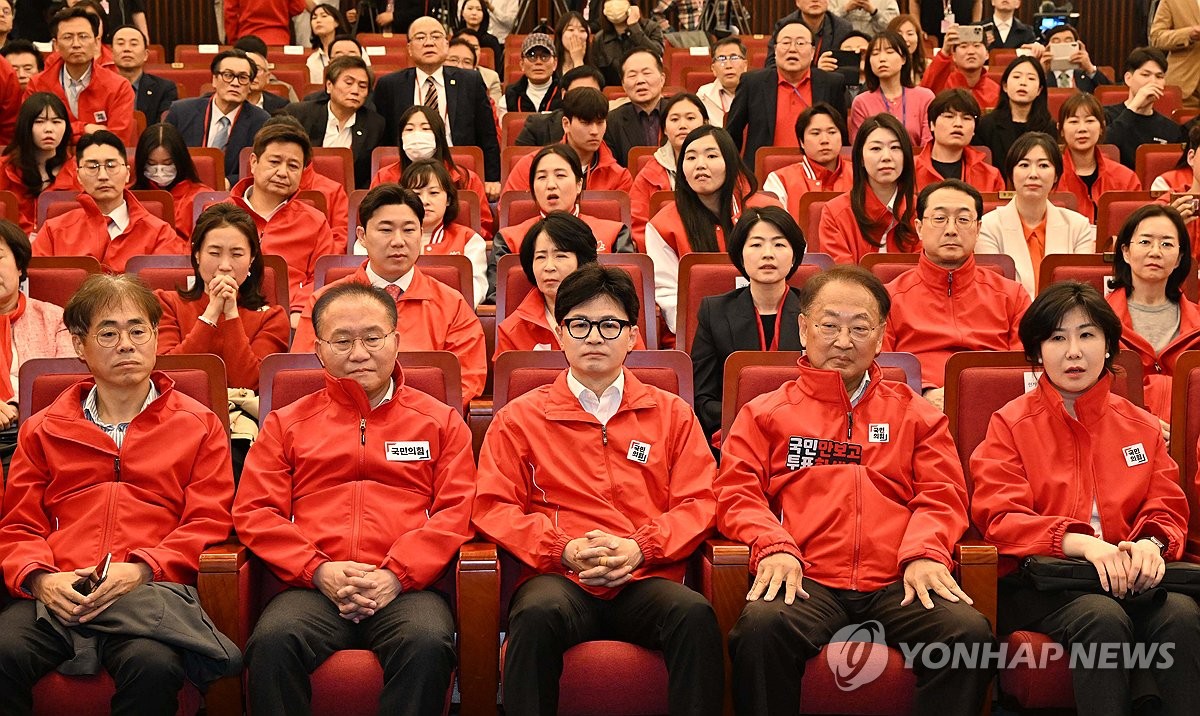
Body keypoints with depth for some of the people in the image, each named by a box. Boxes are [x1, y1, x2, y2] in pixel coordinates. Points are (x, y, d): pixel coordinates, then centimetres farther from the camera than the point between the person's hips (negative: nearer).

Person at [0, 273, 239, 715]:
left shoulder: (199, 425, 18)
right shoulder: (43, 430, 24)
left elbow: (208, 521, 8)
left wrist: (141, 570, -10)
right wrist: (40, 578, -6)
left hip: (151, 589, -2)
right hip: (56, 592, 2)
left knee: (153, 665, -36)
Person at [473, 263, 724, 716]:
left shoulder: (672, 414, 19)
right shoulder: (520, 418, 16)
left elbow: (699, 503, 11)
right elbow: (492, 507, 8)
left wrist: (639, 547, -8)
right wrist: (564, 549, -8)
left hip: (645, 580, 1)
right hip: (559, 579, -1)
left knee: (694, 614, -33)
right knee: (538, 614, -37)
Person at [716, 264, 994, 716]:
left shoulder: (913, 413, 25)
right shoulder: (765, 413, 20)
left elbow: (942, 493, 14)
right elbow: (738, 491, 9)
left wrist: (924, 552, -7)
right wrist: (774, 547, -12)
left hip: (897, 581, 2)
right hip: (805, 577, -1)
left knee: (970, 632, -29)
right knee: (761, 627, -35)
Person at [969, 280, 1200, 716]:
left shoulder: (1139, 425, 18)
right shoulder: (1010, 424, 7)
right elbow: (1000, 518, -4)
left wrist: (1151, 543, -13)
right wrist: (1081, 542, -21)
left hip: (1127, 576, 3)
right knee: (1103, 617, -35)